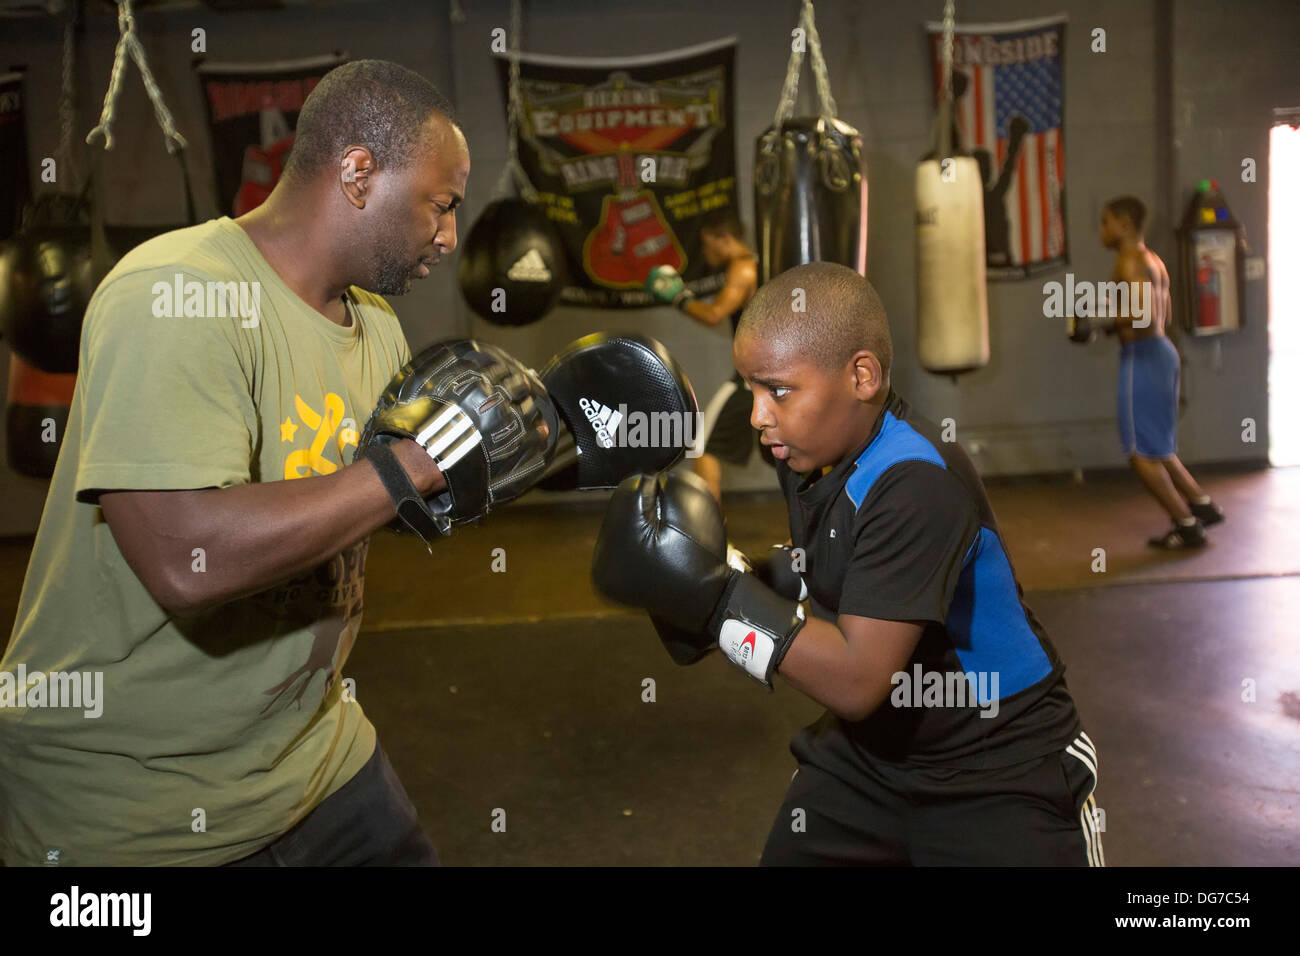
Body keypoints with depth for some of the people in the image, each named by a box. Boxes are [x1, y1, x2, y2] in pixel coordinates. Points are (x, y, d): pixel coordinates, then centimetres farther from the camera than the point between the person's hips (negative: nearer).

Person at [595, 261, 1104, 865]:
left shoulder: (918, 483, -29)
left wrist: (711, 592, -31)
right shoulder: (814, 450, -5)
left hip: (1000, 777, -7)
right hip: (871, 750, 7)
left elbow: (856, 680, -32)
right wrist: (742, 575, -8)